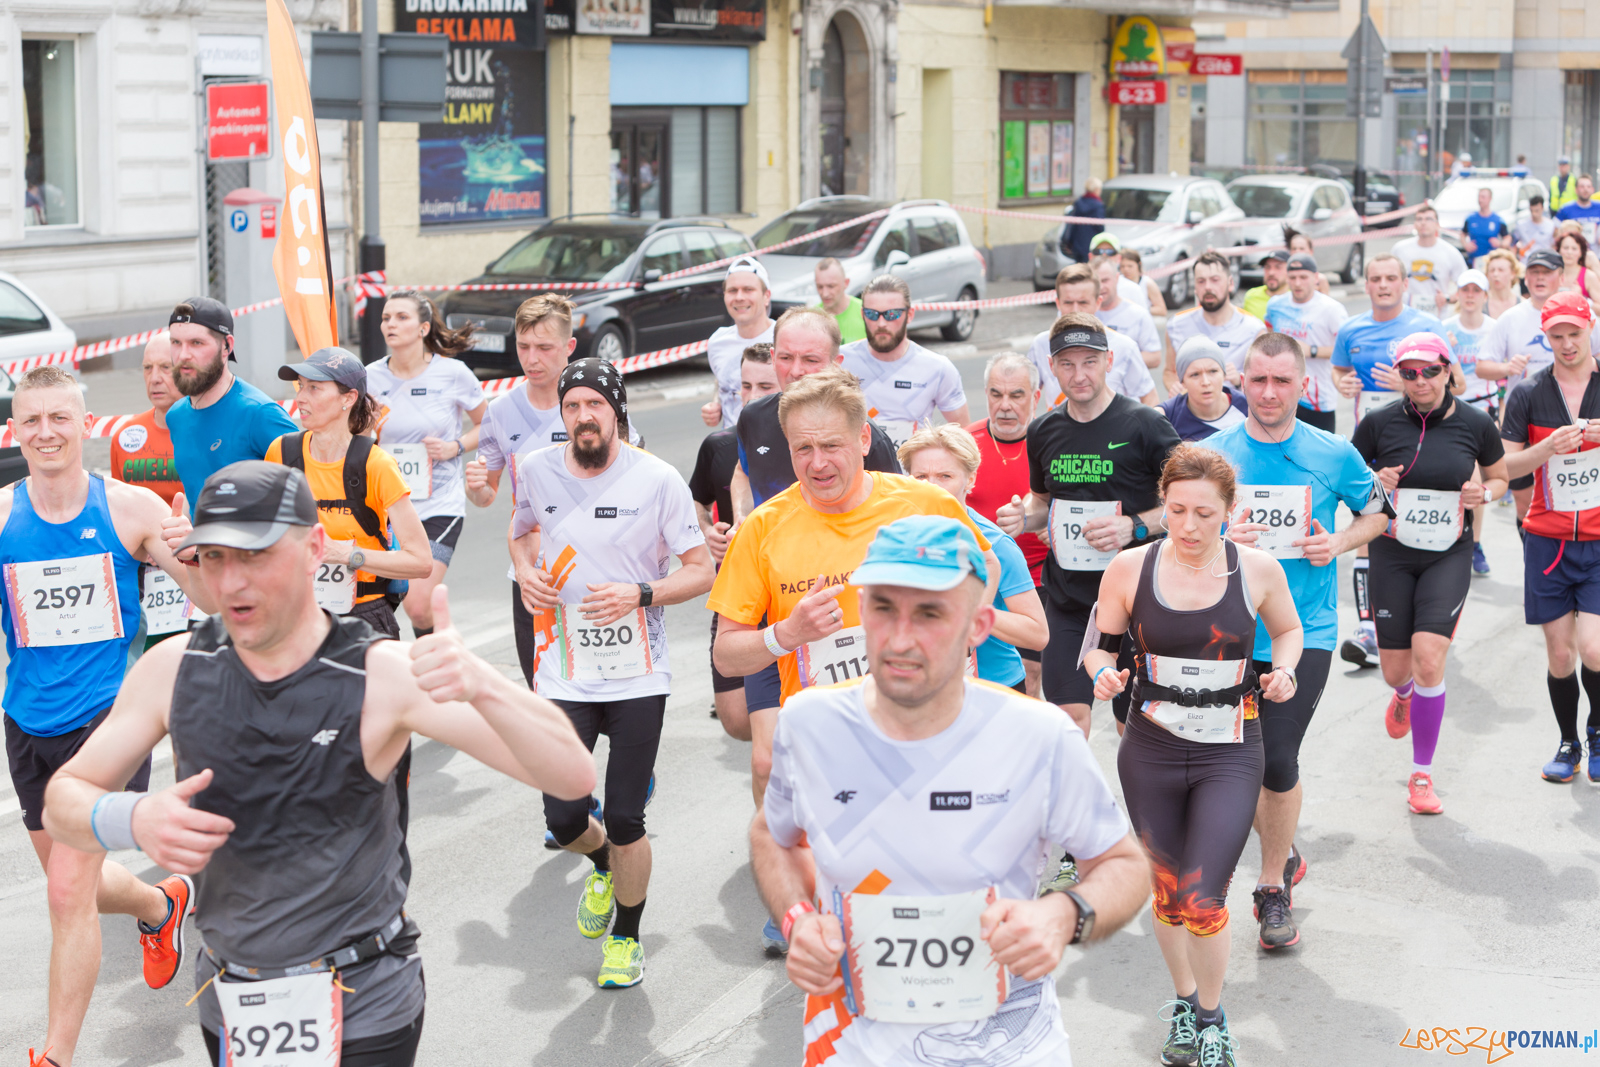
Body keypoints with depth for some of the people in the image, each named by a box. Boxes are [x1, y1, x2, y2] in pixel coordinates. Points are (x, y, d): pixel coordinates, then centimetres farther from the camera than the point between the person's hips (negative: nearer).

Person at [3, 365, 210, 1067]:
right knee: (74, 882, 20)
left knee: (69, 890, -12)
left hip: (108, 717, -4)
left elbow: (214, 602, -6)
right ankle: (162, 904, 52)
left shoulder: (131, 509, -8)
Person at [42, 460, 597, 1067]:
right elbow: (64, 799, 1)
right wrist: (133, 821, -22)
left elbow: (572, 777, -24)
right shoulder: (174, 670, -6)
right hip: (227, 1005, 4)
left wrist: (481, 685, -43)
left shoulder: (383, 676, -18)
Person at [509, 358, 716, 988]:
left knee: (625, 823, -1)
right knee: (564, 820, 0)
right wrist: (526, 572, 1)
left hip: (638, 676, -2)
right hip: (565, 673, 3)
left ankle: (626, 936, 26)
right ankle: (603, 864, 39)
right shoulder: (537, 470, 1)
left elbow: (701, 571, -3)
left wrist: (639, 594, -20)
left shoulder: (657, 480, -9)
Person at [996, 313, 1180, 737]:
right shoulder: (1043, 432, 5)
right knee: (1068, 714, 0)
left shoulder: (1145, 425, -9)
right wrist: (1025, 517, -1)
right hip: (1066, 593, 4)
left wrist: (1136, 526, -20)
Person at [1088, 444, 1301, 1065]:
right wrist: (1103, 673, -17)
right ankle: (1183, 1001, 43)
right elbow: (1100, 645, 5)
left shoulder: (1257, 570, -6)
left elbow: (1287, 629, 13)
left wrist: (1283, 670, -7)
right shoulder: (1130, 568, -7)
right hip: (1150, 755, 2)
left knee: (1203, 903, -10)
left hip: (1229, 757, -2)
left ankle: (1212, 1017, 18)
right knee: (1166, 893, 16)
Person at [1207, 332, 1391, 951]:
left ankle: (1273, 885, 10)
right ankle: (1284, 855, 37)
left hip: (1306, 631, -2)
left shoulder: (1334, 454, -2)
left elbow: (1376, 511, 14)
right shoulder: (1211, 454, -1)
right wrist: (1217, 541, -14)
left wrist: (1339, 543, -5)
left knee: (1278, 761, -10)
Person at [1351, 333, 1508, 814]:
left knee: (1428, 658, -16)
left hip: (1450, 555, -1)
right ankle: (1404, 695, 49)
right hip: (1392, 553, 1)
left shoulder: (1476, 424, -3)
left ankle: (1422, 775, 0)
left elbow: (1499, 476, 13)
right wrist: (1374, 482, -15)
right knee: (1396, 671, 6)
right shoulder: (1380, 423, -6)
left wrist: (1484, 492, -9)